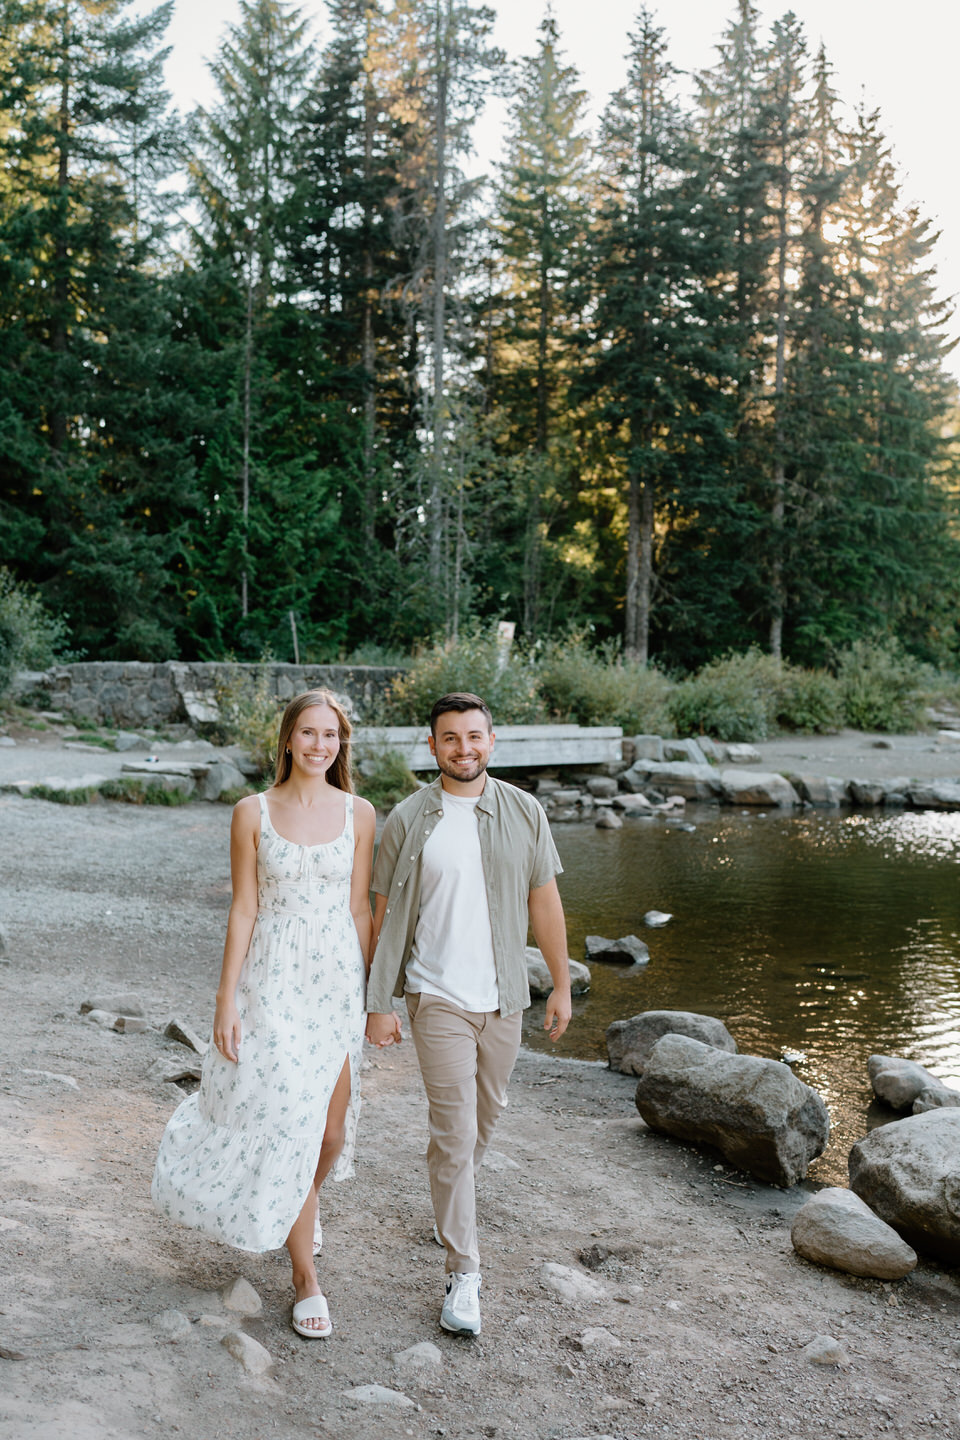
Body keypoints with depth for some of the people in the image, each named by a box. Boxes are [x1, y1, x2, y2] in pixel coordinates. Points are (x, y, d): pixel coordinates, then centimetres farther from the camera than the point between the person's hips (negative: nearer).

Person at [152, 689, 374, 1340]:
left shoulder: (359, 813, 2)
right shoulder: (253, 812, -3)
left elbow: (359, 907, 6)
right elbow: (244, 908, -3)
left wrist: (369, 992, 7)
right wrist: (226, 1000, -5)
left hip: (337, 976, 2)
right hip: (274, 980, -2)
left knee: (331, 1127, 7)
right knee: (290, 1122, -4)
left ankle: (303, 1205, 43)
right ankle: (306, 1279, 12)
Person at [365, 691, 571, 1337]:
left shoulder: (524, 812, 0)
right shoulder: (409, 819, -6)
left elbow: (545, 902, 6)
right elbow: (386, 915, -2)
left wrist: (562, 985, 7)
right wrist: (379, 1004, -4)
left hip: (503, 995, 3)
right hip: (438, 998, -3)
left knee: (485, 1113, 19)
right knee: (453, 1131, -6)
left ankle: (454, 1203, 47)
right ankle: (463, 1272, 3)